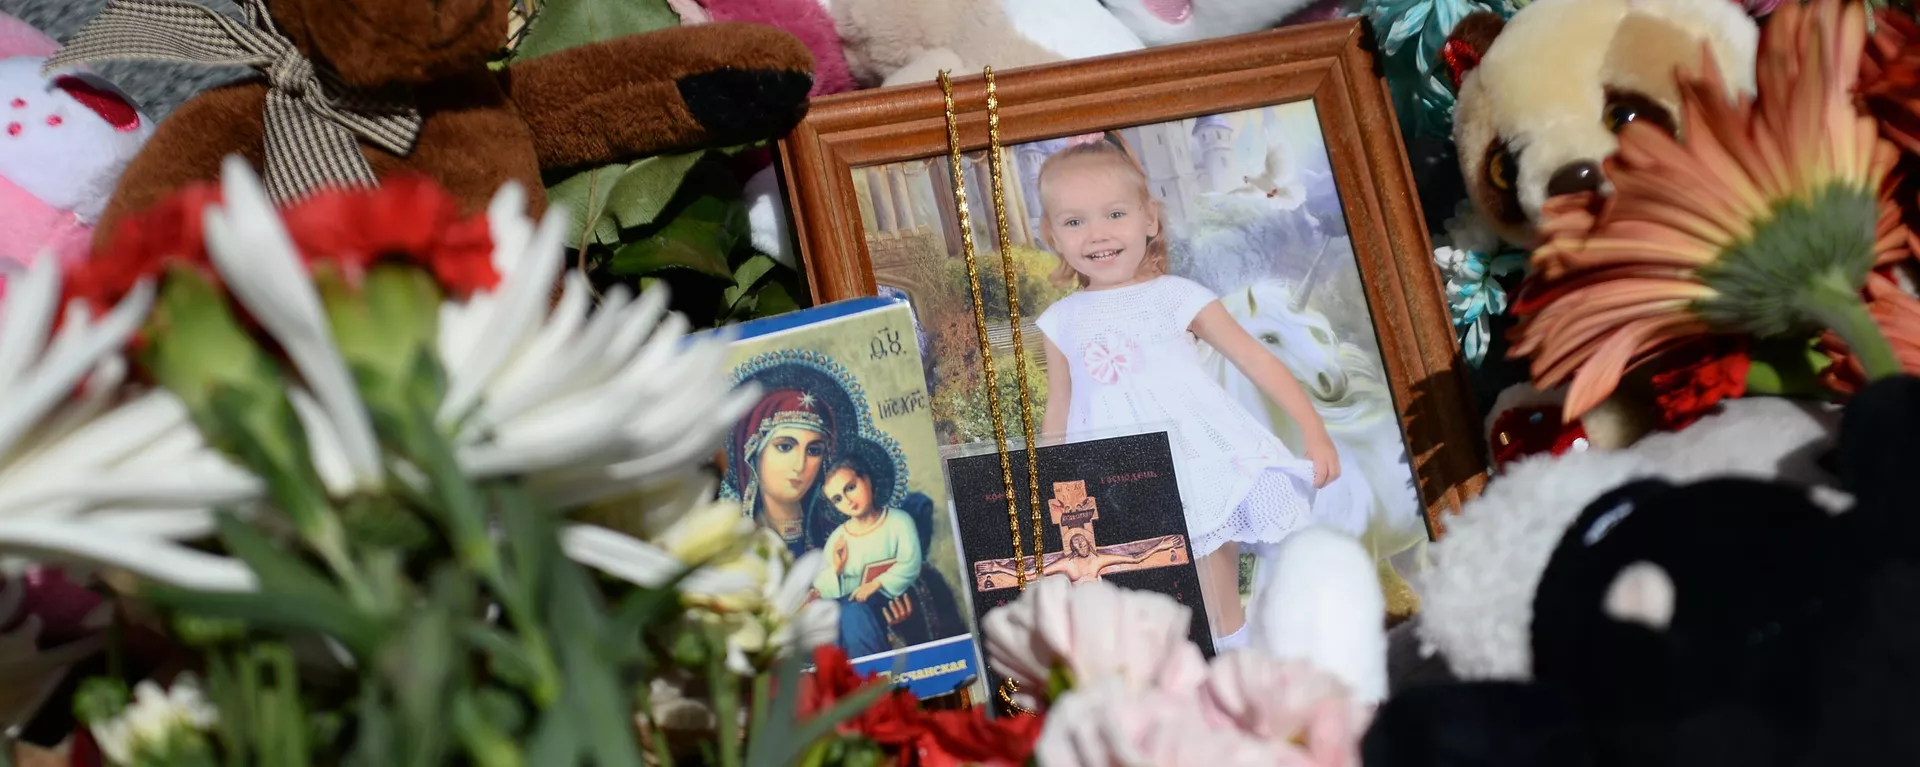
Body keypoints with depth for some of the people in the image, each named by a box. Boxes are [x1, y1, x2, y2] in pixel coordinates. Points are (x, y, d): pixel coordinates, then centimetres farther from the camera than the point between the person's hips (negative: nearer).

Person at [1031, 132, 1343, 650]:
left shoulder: (1178, 297, 0)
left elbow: (1257, 361, 0)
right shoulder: (1060, 323, 8)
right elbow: (1057, 414, 17)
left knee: (1221, 616, 4)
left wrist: (1314, 432, -5)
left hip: (1200, 468, -2)